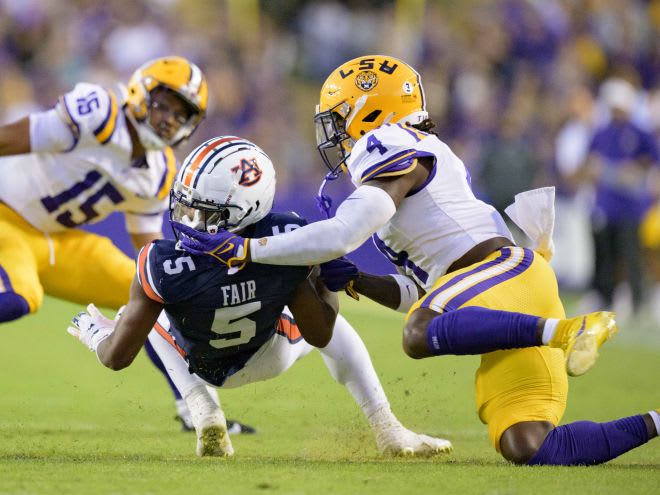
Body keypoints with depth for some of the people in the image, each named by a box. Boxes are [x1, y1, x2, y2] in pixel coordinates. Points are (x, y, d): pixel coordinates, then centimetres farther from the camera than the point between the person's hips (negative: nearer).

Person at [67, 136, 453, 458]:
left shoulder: (165, 266, -41)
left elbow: (117, 356, -28)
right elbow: (319, 334, -21)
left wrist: (92, 329, -5)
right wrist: (327, 281, -3)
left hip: (201, 366, -1)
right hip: (266, 359, 1)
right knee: (331, 323, 27)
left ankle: (206, 418, 7)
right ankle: (390, 433, 14)